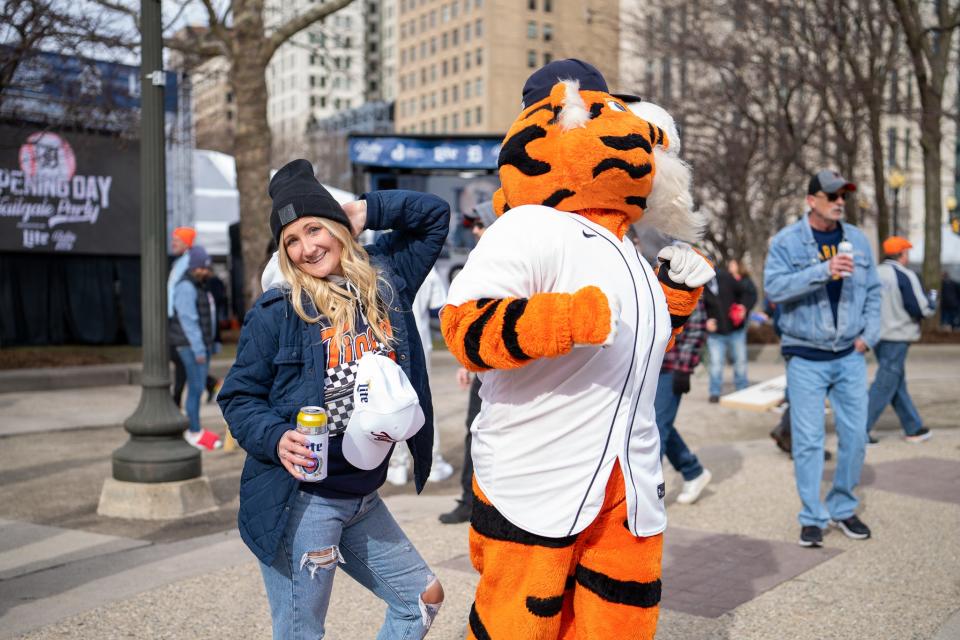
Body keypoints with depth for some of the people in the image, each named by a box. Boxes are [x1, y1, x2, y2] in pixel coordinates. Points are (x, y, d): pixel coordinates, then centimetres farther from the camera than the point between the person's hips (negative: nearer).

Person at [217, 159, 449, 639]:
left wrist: (368, 211, 1)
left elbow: (434, 215, 15)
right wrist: (277, 438, -23)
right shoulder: (276, 311, -11)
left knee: (422, 598, 16)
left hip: (363, 499, 6)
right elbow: (239, 397, -5)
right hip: (299, 502, -5)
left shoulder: (385, 280, 4)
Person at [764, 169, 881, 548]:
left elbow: (873, 290, 13)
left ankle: (843, 508, 25)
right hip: (805, 357, -4)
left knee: (855, 435, 7)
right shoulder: (787, 241, -4)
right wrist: (823, 271, -27)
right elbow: (774, 286, -18)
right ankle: (812, 517, 11)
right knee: (807, 439, -1)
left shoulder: (857, 240, 9)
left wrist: (869, 335, 2)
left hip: (849, 355, 4)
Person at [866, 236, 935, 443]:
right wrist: (932, 306, 4)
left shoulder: (874, 274, 6)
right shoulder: (905, 276, -15)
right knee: (885, 385, -2)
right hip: (896, 338, -8)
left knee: (898, 385, 15)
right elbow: (921, 309, -16)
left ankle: (914, 428, 24)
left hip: (876, 335, 8)